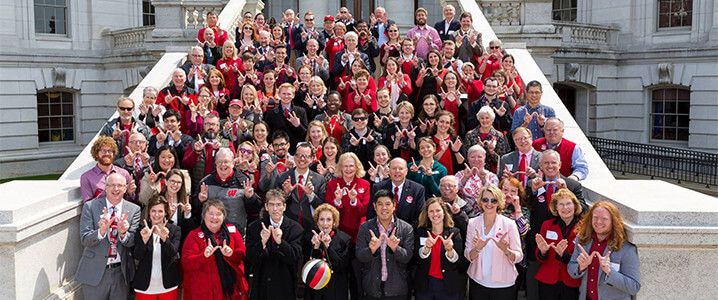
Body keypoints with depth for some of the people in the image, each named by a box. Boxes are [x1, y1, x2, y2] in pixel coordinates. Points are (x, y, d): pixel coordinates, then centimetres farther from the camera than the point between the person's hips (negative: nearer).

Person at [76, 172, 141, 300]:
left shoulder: (134, 210, -1)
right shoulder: (90, 206, -5)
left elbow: (132, 242, -5)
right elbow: (84, 240, -10)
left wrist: (123, 233, -27)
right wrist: (101, 231, -29)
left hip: (122, 272, 2)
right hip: (95, 272, -2)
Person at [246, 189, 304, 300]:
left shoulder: (295, 228, -5)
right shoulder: (255, 227, -1)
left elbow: (296, 258, -12)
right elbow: (250, 258, -6)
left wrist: (280, 242, -27)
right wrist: (262, 242, -24)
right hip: (262, 285, 1)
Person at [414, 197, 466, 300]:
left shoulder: (454, 233, -5)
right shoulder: (421, 232, -1)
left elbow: (458, 261, -11)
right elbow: (417, 258, -8)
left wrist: (449, 249, -30)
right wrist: (427, 247, -27)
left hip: (449, 286, -1)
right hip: (425, 284, 1)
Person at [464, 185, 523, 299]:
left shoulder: (509, 224, -7)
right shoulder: (472, 223, -2)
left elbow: (518, 257, -7)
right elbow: (468, 256, -1)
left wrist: (506, 250, -26)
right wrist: (477, 248, -20)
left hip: (503, 285, -1)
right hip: (477, 282, 2)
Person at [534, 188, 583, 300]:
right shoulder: (547, 225, 0)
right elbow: (539, 257, 4)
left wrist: (563, 254, -23)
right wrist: (542, 251, -18)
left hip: (571, 284, -2)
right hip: (547, 282, 2)